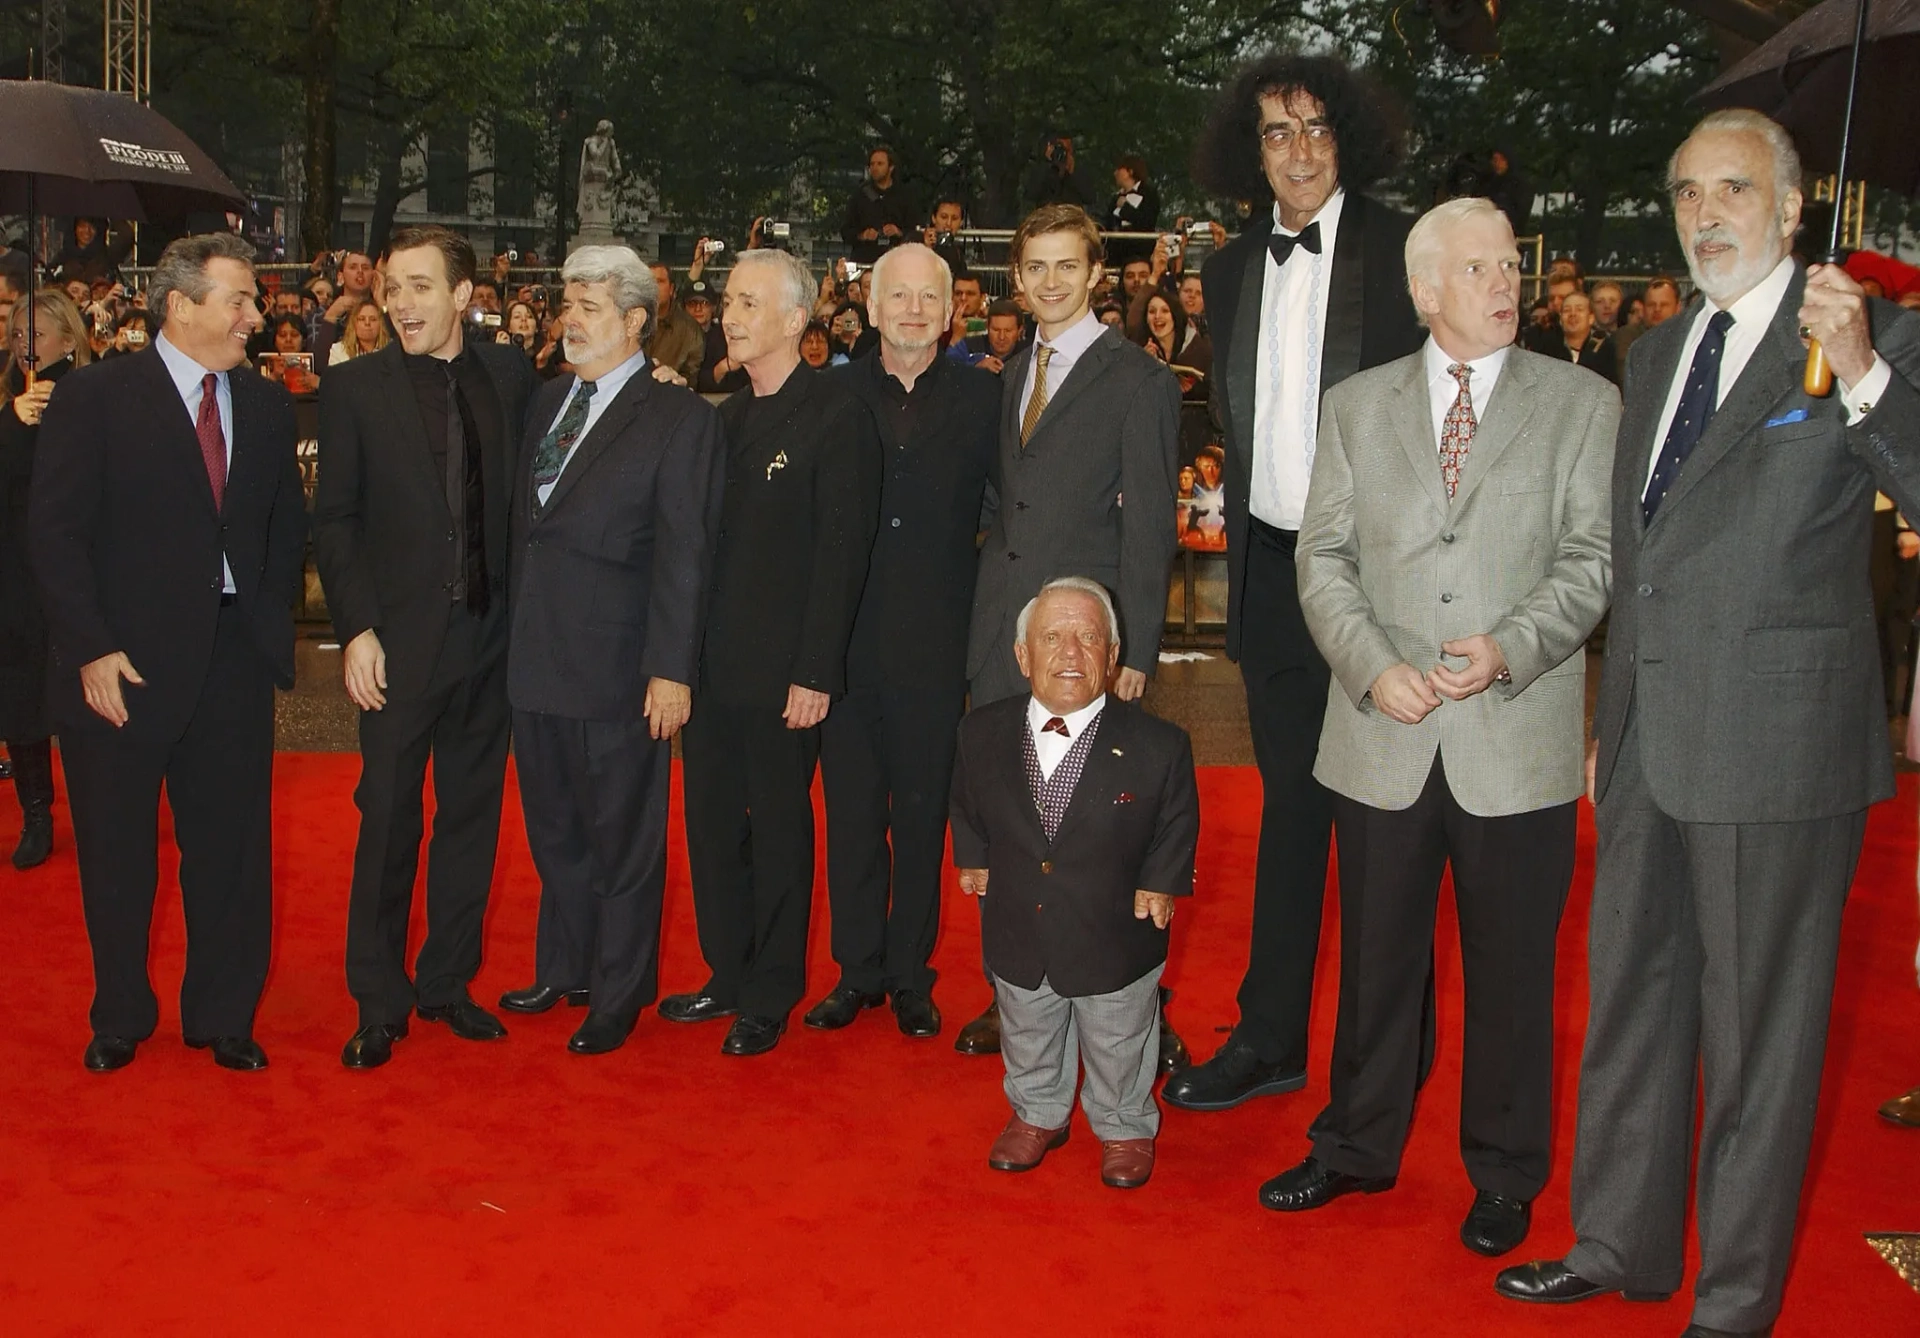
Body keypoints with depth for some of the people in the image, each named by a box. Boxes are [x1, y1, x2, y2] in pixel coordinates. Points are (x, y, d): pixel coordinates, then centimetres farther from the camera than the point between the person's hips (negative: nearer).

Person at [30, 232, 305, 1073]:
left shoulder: (266, 405, 7)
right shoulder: (94, 397, -6)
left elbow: (288, 523, 15)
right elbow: (54, 532, -9)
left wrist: (272, 618, 5)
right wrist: (92, 648, -15)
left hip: (233, 658, 3)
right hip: (122, 665, -3)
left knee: (231, 848, 9)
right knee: (117, 856, 10)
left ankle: (222, 1018, 25)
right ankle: (120, 1019, 29)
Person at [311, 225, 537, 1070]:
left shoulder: (510, 377, 5)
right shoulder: (355, 387, -1)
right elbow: (335, 520, -2)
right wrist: (357, 630, -10)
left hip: (491, 636, 3)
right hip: (400, 642, -3)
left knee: (471, 814, 11)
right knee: (388, 821, 2)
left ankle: (447, 982, 26)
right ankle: (379, 1003, 16)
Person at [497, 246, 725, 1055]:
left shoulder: (678, 418, -9)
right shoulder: (547, 402, 12)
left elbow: (684, 555, -13)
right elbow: (523, 524, 14)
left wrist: (672, 669, -17)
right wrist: (514, 632, 8)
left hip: (616, 669, -6)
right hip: (536, 658, 7)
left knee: (621, 838, 6)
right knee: (554, 831, 19)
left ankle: (617, 995, 22)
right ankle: (563, 968, 36)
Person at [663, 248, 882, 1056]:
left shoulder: (837, 418, -10)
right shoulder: (730, 418, 13)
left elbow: (843, 551, -14)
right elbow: (710, 539, 14)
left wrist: (814, 673, -17)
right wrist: (686, 652, 7)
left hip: (782, 671, -7)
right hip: (715, 663, 7)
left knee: (779, 828, 5)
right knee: (712, 822, 13)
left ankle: (770, 997, 19)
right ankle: (729, 976, 28)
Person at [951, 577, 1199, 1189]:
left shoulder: (1158, 746, -20)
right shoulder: (982, 732, -12)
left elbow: (1177, 821, -1)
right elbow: (968, 808, 8)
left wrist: (1160, 880, -5)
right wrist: (973, 859, 4)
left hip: (1115, 939, -2)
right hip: (1019, 938, 2)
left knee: (1118, 1050, 20)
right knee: (1028, 1039, 25)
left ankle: (1123, 1128, 46)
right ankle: (1037, 1114, 51)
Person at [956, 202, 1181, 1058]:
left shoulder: (1138, 380, -4)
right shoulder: (1014, 373, 16)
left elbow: (1150, 524, -8)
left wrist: (1136, 649, -13)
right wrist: (988, 605, 6)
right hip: (1001, 633, 6)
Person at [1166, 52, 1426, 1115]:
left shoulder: (1404, 250, -6)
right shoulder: (1232, 271, 11)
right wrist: (1244, 544, 12)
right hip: (1273, 572, 5)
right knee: (1290, 804, 13)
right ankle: (1269, 1040, 23)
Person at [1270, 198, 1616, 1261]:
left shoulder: (1583, 405, 3)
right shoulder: (1354, 408, 8)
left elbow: (1594, 558, -2)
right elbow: (1324, 560, 4)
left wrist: (1511, 648, -18)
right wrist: (1375, 667, -11)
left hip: (1518, 742, -1)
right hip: (1382, 738, 2)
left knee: (1510, 968, 9)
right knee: (1376, 955, 13)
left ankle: (1504, 1174, 26)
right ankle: (1357, 1145, 32)